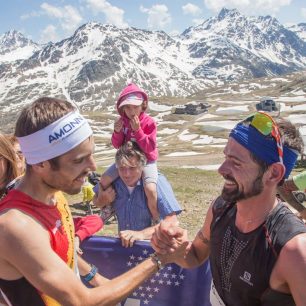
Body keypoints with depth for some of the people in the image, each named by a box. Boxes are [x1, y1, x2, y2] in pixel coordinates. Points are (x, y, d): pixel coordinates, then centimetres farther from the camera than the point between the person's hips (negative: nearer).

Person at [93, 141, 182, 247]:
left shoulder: (156, 182, -18)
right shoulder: (113, 180, -7)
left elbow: (172, 221, -25)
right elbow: (96, 201, 12)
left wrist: (142, 234, -36)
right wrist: (101, 200, -11)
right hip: (123, 243, 2)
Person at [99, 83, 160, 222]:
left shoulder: (149, 122, -16)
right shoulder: (122, 121, -3)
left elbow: (149, 148, -22)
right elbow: (117, 145, -1)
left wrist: (137, 129, -31)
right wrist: (117, 132, -21)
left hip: (146, 160, -5)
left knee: (150, 189, -29)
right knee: (104, 180, -6)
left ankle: (156, 221, -5)